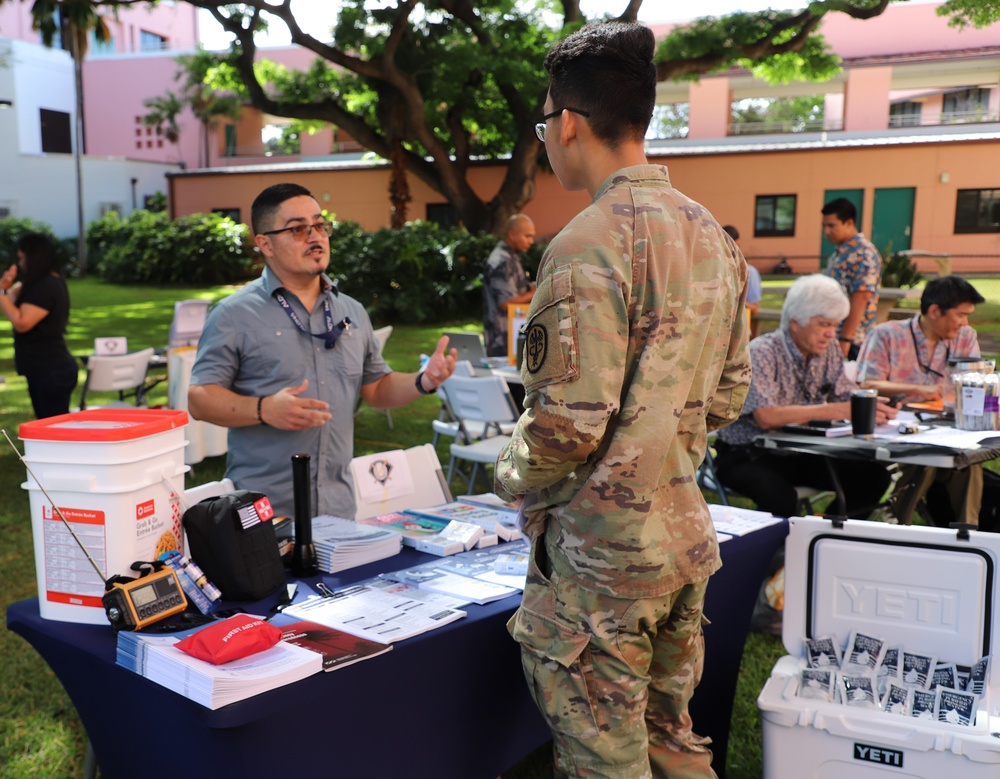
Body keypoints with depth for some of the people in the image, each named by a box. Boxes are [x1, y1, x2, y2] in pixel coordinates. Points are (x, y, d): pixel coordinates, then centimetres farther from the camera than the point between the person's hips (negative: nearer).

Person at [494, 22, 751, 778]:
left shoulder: (588, 244, -20)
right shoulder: (711, 234, 6)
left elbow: (569, 422, -21)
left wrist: (514, 477, -2)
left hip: (602, 550, -8)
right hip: (685, 532, 8)